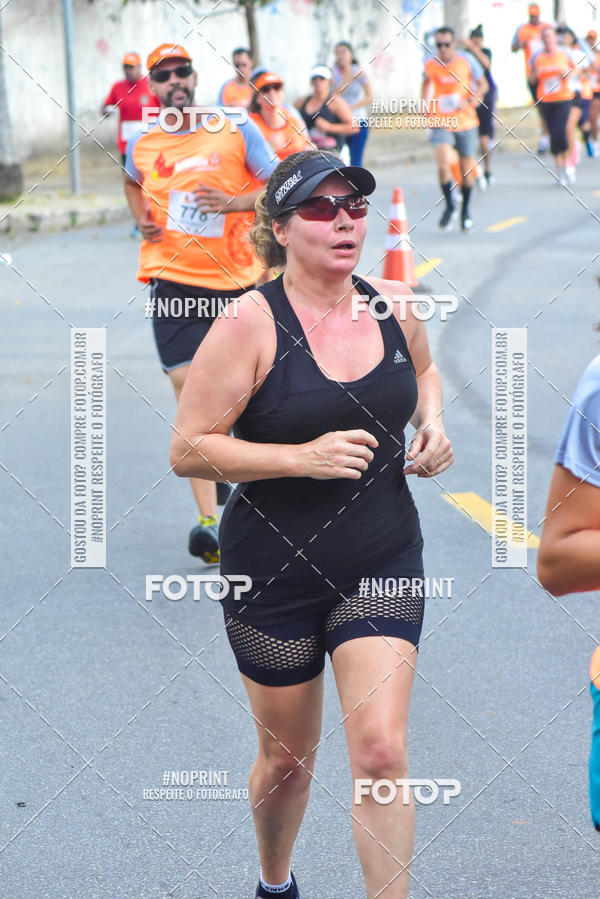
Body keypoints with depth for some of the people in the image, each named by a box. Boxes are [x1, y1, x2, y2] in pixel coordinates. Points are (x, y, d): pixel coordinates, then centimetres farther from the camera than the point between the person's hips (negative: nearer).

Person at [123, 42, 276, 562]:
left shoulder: (237, 132, -2)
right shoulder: (142, 145, 6)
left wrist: (233, 202, -17)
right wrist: (143, 220, 8)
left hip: (236, 279, 0)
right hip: (173, 280, 0)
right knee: (188, 387, -11)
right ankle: (209, 520, -13)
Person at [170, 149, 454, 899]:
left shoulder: (393, 305, -1)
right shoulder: (252, 322, -15)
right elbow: (187, 449, -16)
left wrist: (432, 424, 2)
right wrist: (303, 456, -24)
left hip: (382, 564, 2)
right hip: (276, 574, -2)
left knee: (380, 751, -11)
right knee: (286, 756, 14)